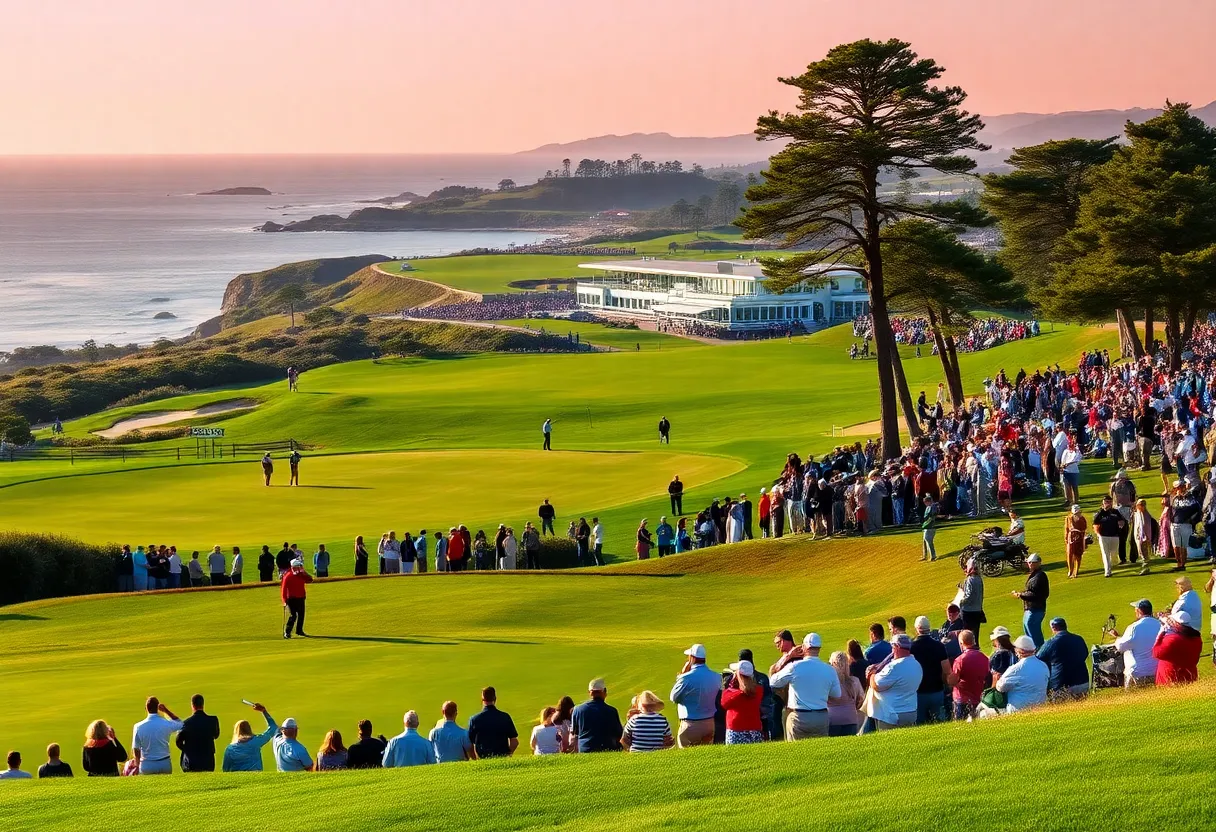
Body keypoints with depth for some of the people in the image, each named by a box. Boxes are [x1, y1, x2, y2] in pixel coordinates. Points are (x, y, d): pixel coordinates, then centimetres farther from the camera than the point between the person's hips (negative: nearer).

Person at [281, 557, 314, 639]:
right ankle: (287, 632, -11)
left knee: (301, 615, 13)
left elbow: (310, 580, -6)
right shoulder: (288, 577, -9)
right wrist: (285, 600, -15)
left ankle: (299, 630, 30)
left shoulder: (302, 575, 6)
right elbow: (283, 589, -10)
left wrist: (303, 572, -12)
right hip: (292, 599, -6)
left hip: (301, 598, 6)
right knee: (293, 615, -14)